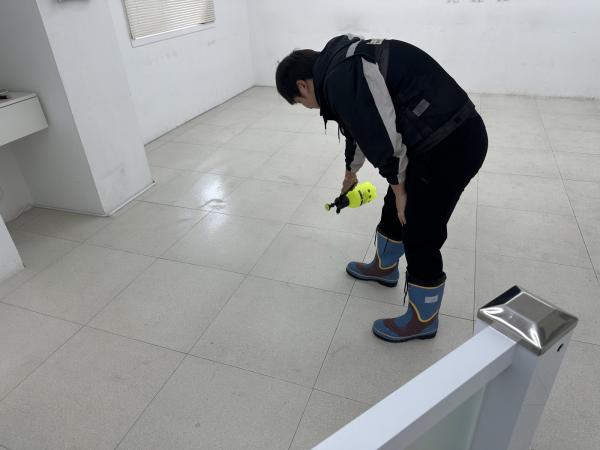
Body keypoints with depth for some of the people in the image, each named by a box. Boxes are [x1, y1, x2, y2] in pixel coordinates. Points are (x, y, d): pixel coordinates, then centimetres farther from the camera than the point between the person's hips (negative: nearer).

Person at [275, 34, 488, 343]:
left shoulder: (339, 79, -17)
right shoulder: (341, 64, 17)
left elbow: (384, 137, -20)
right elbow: (361, 128, 31)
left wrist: (399, 188, -4)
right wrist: (350, 172, 46)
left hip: (452, 145, -10)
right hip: (442, 137, 10)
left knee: (420, 234, 3)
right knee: (395, 210, 24)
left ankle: (423, 320, 24)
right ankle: (384, 267, 50)